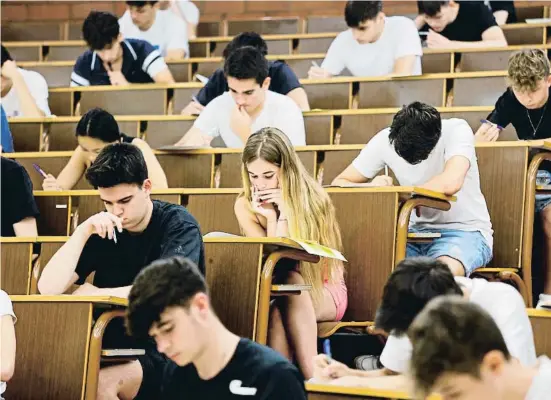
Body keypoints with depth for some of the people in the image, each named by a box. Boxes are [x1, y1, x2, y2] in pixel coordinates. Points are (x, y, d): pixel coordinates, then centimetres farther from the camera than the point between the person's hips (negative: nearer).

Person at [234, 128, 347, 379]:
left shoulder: (312, 199, -15)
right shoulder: (245, 206, -7)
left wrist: (284, 213, -25)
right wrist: (272, 217, -22)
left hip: (324, 292, -1)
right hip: (272, 291, 1)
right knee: (278, 306, -36)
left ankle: (310, 376, -41)